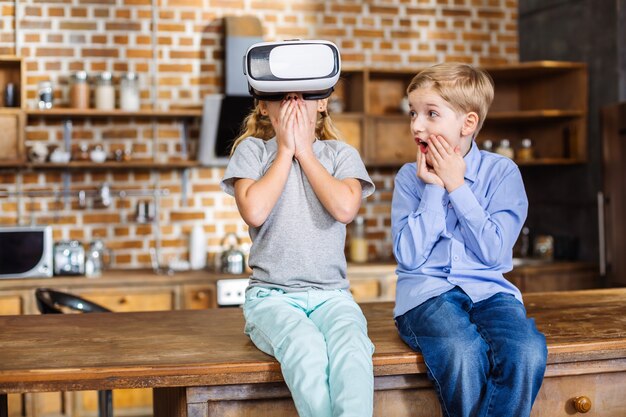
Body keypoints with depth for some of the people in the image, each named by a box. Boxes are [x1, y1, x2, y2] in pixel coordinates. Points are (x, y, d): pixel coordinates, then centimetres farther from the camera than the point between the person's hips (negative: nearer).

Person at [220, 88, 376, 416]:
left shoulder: (342, 154, 12)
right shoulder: (251, 150, 10)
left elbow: (345, 209, -9)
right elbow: (254, 212, -9)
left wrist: (304, 150, 0)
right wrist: (285, 151, 0)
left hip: (331, 294, 1)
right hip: (271, 295, -1)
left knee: (352, 349, -34)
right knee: (305, 346, -35)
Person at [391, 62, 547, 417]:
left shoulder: (502, 172, 4)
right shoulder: (411, 177, 6)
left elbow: (494, 251, -6)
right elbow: (409, 256, -3)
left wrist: (455, 187, -6)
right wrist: (433, 188, -6)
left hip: (488, 290, 1)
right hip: (427, 291, -1)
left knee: (527, 352, -32)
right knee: (464, 354, -34)